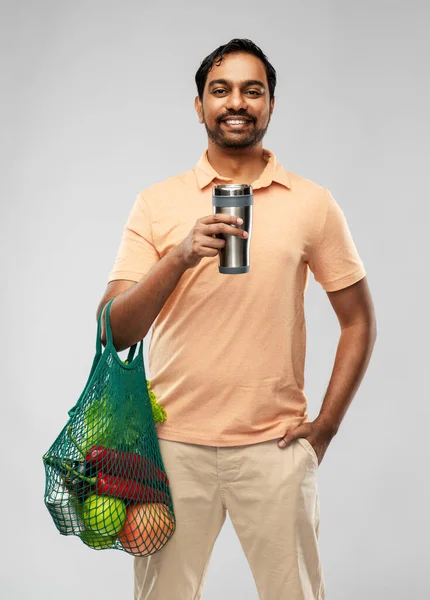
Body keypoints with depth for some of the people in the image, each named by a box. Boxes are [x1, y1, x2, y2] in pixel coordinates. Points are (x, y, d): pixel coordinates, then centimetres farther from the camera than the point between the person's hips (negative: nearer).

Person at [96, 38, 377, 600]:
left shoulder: (313, 204, 2)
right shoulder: (156, 203, 2)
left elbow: (358, 321, 9)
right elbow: (113, 333, -5)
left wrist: (326, 424, 2)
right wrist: (179, 258, -20)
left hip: (275, 446, 0)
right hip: (173, 442, 1)